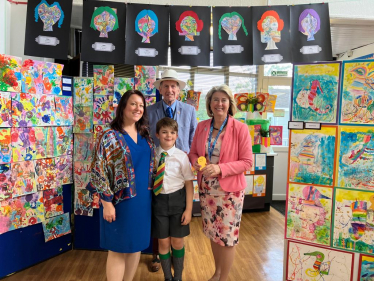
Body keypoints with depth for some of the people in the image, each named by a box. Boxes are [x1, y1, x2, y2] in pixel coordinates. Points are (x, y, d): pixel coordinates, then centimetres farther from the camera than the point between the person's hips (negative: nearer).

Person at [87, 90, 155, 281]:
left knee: (137, 245, 17)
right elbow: (99, 171, -13)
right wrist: (107, 203, -15)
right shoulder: (110, 137, -11)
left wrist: (152, 195, 12)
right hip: (121, 201, -6)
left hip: (142, 201, 6)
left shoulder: (145, 136, 7)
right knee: (118, 249, 7)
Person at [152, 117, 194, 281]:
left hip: (177, 199, -1)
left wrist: (188, 209, -8)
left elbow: (189, 183, -6)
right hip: (159, 200, 1)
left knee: (177, 242, 12)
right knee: (163, 242, 12)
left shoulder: (181, 156, -9)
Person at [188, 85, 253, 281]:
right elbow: (193, 152, 9)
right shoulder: (202, 126, 2)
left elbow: (247, 162, -13)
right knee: (213, 232, 19)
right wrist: (196, 162, -14)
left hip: (230, 190, -4)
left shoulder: (240, 128, -12)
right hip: (206, 189, 5)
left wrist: (220, 169, -24)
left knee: (227, 235, 7)